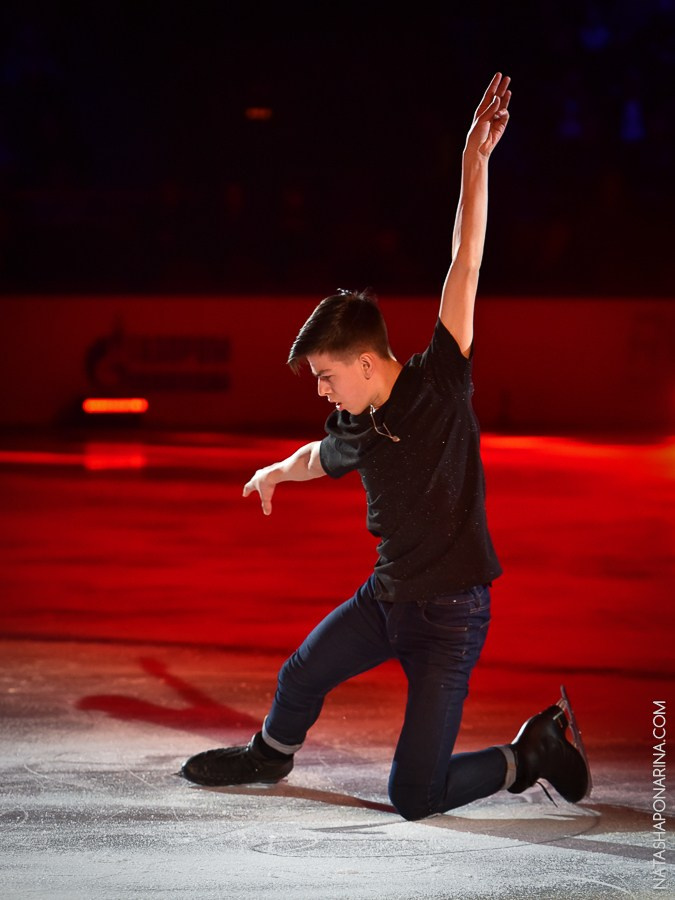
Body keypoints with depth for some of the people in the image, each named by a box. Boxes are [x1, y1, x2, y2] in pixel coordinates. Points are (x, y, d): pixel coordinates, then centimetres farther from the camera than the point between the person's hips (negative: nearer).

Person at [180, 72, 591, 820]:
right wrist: (274, 473, 51)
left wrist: (475, 161, -28)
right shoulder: (354, 432, 3)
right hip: (387, 595, 7)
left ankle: (532, 752, 13)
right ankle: (271, 755, 56)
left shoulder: (440, 383, -16)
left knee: (413, 797, -9)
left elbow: (465, 265, -22)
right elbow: (318, 458, 29)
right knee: (303, 674, 24)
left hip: (451, 612, -7)